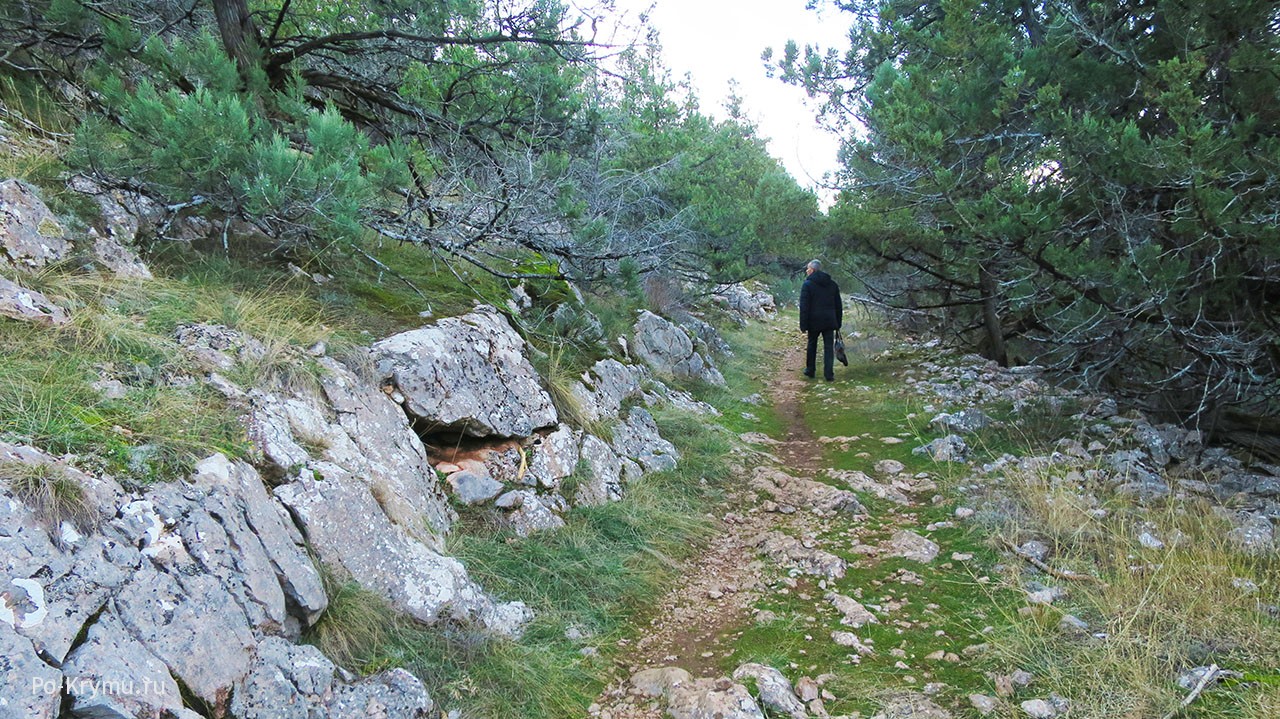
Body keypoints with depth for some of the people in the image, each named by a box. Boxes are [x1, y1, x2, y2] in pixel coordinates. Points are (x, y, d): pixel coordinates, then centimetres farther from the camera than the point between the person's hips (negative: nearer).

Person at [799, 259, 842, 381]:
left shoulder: (807, 284, -8)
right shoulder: (832, 284, 9)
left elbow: (804, 307, -11)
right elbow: (838, 306, 13)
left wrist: (803, 324, -9)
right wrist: (838, 323, 17)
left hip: (814, 321, -3)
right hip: (829, 321, 3)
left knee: (812, 345, 15)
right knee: (828, 347, 2)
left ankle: (810, 370, 23)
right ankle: (829, 374, -3)